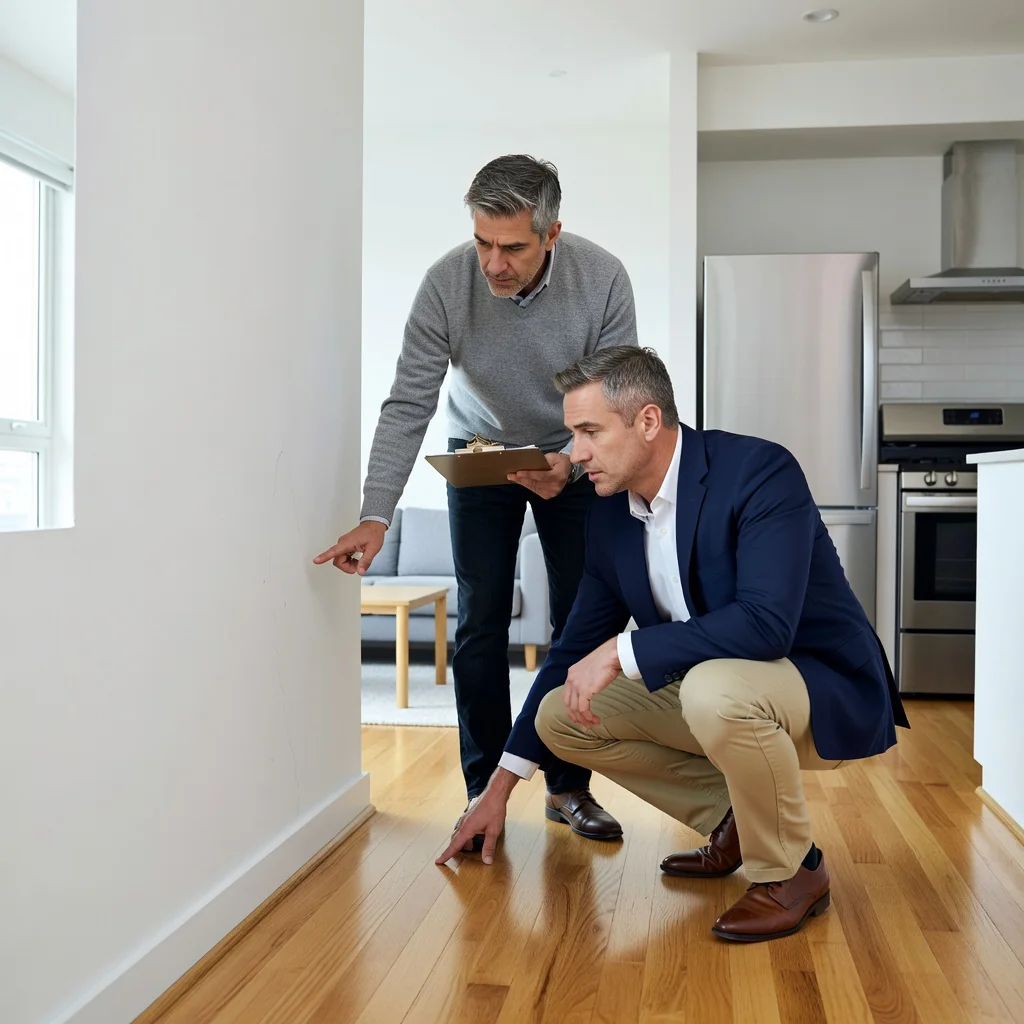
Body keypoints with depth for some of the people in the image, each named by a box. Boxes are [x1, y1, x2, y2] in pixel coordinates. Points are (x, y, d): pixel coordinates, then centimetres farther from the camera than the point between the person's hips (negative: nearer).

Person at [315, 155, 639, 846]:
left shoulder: (603, 279, -24)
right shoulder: (448, 283, -24)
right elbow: (408, 407, -23)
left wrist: (570, 465, -36)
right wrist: (375, 516, -31)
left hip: (571, 457, 1)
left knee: (581, 620, 0)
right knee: (481, 623, -6)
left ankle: (569, 787, 13)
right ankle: (484, 792, 6)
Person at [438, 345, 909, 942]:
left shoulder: (760, 471, -22)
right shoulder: (611, 516, -1)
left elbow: (766, 622, -34)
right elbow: (577, 649, 6)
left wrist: (622, 651, -31)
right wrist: (503, 784, 6)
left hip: (826, 691, -7)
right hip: (704, 689, 7)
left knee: (712, 687, -38)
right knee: (560, 714, -3)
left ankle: (792, 872, -11)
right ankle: (732, 818, 9)